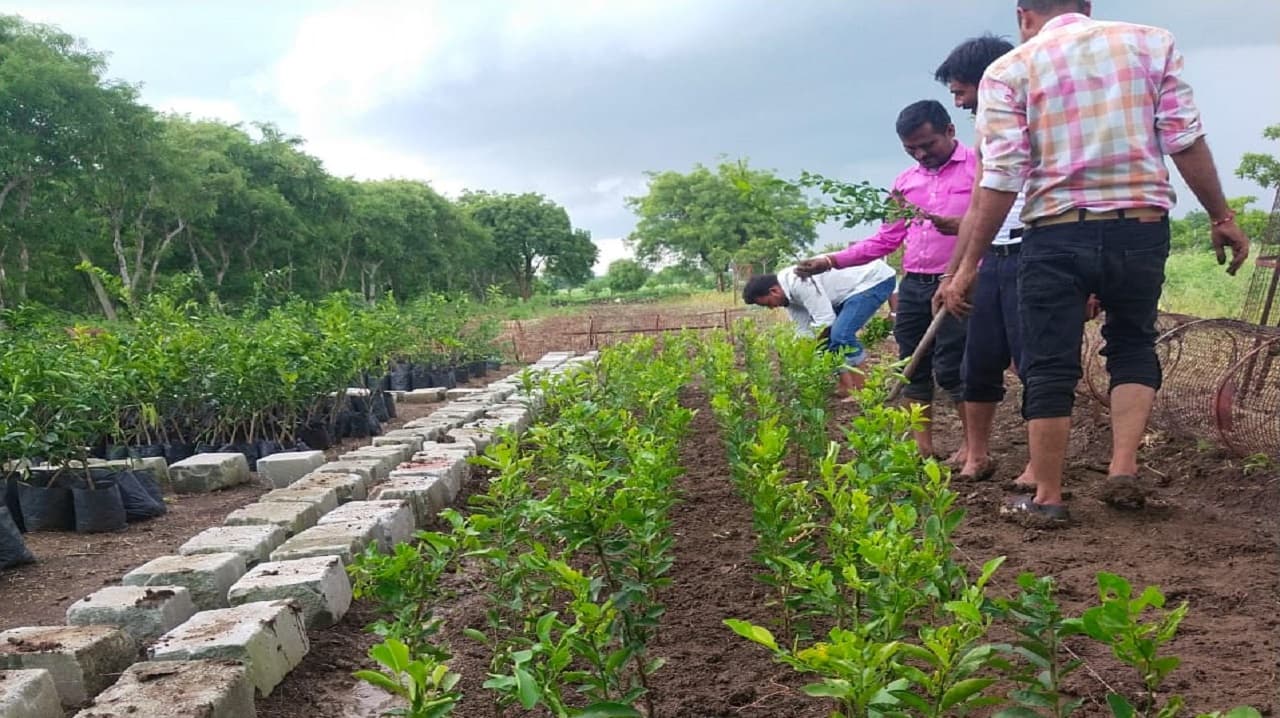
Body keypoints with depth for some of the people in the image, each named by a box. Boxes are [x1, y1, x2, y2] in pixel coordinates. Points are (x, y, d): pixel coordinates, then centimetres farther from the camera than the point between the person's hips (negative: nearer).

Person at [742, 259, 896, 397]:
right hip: (853, 288, 10)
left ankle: (859, 392, -14)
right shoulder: (790, 291, 3)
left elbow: (825, 321, -26)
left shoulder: (800, 282, -29)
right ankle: (846, 388, 9)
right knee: (829, 337, 5)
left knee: (841, 335, -22)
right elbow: (804, 331, 8)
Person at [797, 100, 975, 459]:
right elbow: (887, 238, 16)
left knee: (952, 369, -9)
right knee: (913, 368, 9)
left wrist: (963, 225, -27)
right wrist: (831, 260, 7)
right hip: (913, 286, 6)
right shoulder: (906, 181, 16)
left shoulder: (979, 165, -2)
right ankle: (921, 444, 19)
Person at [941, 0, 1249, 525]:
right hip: (1141, 227, 3)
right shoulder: (1152, 42, 8)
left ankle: (1047, 498, 14)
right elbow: (1187, 141, 2)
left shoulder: (1008, 70, 1)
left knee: (1049, 367, 7)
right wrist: (1221, 217, 11)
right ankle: (1123, 470, 11)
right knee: (1133, 345, 22)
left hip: (1057, 233, -2)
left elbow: (1000, 180, -6)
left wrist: (968, 266, -2)